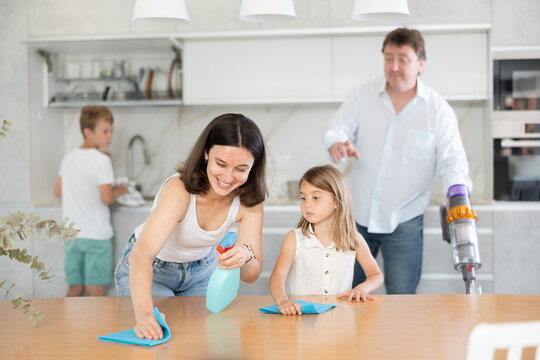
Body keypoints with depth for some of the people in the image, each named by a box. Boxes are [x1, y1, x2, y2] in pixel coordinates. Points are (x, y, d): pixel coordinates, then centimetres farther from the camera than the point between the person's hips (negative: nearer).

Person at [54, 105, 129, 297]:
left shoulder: (68, 158, 7)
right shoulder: (101, 160, -14)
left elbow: (58, 191, 15)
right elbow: (106, 198, -19)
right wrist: (118, 191, 0)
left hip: (71, 235, 6)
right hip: (96, 235, -6)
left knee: (75, 289, 14)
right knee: (96, 291, 1)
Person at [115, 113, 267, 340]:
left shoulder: (248, 200, -21)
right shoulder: (180, 190, -37)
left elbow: (252, 275, -23)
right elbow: (141, 255, -49)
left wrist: (245, 256, -48)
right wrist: (144, 315, -66)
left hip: (201, 269, 4)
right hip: (149, 270, -4)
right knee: (159, 335, -20)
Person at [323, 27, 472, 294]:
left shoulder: (439, 110, -6)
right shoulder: (362, 95, 1)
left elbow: (452, 160, -10)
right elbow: (337, 129, -5)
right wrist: (338, 143, -31)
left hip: (404, 223, -2)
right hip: (357, 214, 2)